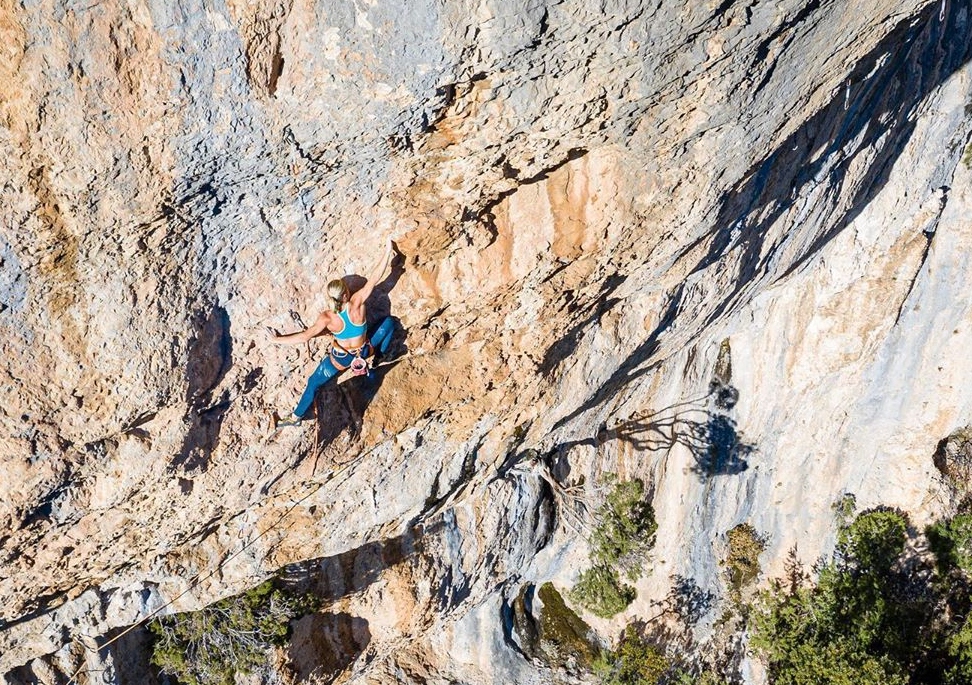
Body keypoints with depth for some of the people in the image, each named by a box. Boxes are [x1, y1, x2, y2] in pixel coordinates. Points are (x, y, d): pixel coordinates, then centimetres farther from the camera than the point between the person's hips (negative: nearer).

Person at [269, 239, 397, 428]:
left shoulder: (327, 318, -29)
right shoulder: (357, 304, -31)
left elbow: (305, 336, -30)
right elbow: (375, 278, -29)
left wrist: (278, 339, -21)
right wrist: (388, 251, -24)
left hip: (341, 358, 0)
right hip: (364, 352, 1)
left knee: (313, 383, 19)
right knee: (389, 322, 18)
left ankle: (296, 417, 27)